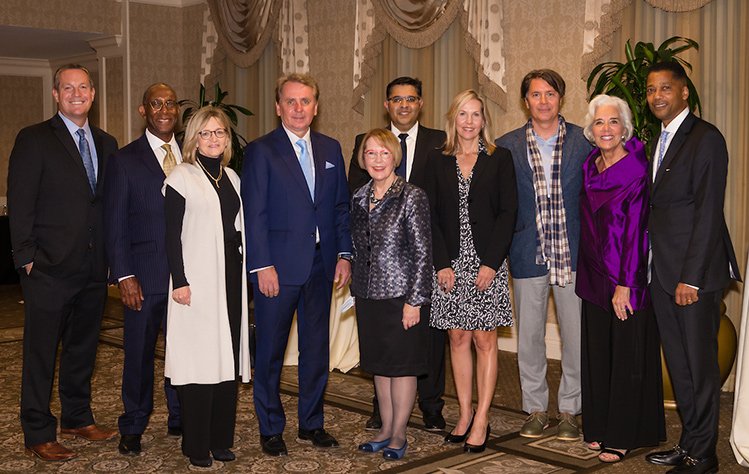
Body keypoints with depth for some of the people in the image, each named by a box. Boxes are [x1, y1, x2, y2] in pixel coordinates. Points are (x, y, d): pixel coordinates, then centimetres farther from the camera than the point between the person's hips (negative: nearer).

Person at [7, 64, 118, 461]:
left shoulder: (106, 144, 13)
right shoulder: (34, 140, -4)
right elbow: (20, 204, -7)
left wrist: (110, 254, 6)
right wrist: (26, 257, -12)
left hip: (94, 267, 6)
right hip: (50, 268, -6)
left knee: (83, 347, 16)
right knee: (41, 353, 2)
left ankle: (77, 418, 31)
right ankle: (38, 435, 12)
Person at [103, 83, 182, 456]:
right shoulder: (124, 160, 2)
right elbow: (115, 224, -2)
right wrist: (124, 275, -9)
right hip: (145, 276, -3)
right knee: (139, 353, 6)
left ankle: (180, 418, 26)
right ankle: (133, 428, 21)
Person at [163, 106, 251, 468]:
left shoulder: (232, 177, 16)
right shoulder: (182, 177, -3)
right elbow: (172, 235, -7)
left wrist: (242, 272, 12)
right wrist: (180, 281, -14)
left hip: (231, 276, 6)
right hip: (197, 280, -6)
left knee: (229, 357, 7)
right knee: (199, 359, -4)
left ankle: (221, 439, 17)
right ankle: (196, 445, 5)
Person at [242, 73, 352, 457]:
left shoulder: (330, 149, 11)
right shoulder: (260, 151, -4)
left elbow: (341, 206, 13)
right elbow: (253, 213, -8)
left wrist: (345, 254, 4)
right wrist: (262, 266, -14)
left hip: (320, 265, 5)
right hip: (277, 266, -4)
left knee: (317, 347, 11)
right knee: (270, 351, 5)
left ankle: (311, 424, 26)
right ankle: (270, 429, 19)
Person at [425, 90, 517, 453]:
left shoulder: (499, 159, 3)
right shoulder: (438, 161, 8)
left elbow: (508, 212, -2)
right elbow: (431, 215, 5)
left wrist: (490, 263, -11)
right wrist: (442, 263, -5)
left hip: (486, 263, -2)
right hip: (450, 263, 2)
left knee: (485, 340, 0)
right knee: (458, 339, 6)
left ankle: (481, 420, 6)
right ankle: (465, 415, 16)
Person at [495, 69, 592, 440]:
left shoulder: (584, 141, 2)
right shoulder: (507, 146, 3)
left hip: (573, 255, 0)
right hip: (528, 256, 1)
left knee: (576, 336, 4)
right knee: (529, 336, 8)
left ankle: (569, 410, 20)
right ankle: (536, 409, 24)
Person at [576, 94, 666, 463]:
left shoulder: (636, 171, -12)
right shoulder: (590, 167, 8)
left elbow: (636, 231, -14)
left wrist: (624, 284, -16)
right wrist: (591, 275, 12)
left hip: (627, 278, -6)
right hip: (595, 274, 6)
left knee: (628, 355, 3)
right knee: (597, 352, 12)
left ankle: (624, 435, 13)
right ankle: (600, 427, 24)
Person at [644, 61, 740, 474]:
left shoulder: (705, 139, -10)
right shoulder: (659, 142, 16)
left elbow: (708, 212, -16)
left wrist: (691, 277, -19)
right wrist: (653, 269, 10)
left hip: (694, 273, -8)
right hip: (662, 272, 8)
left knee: (700, 364, 1)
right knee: (677, 363, 14)